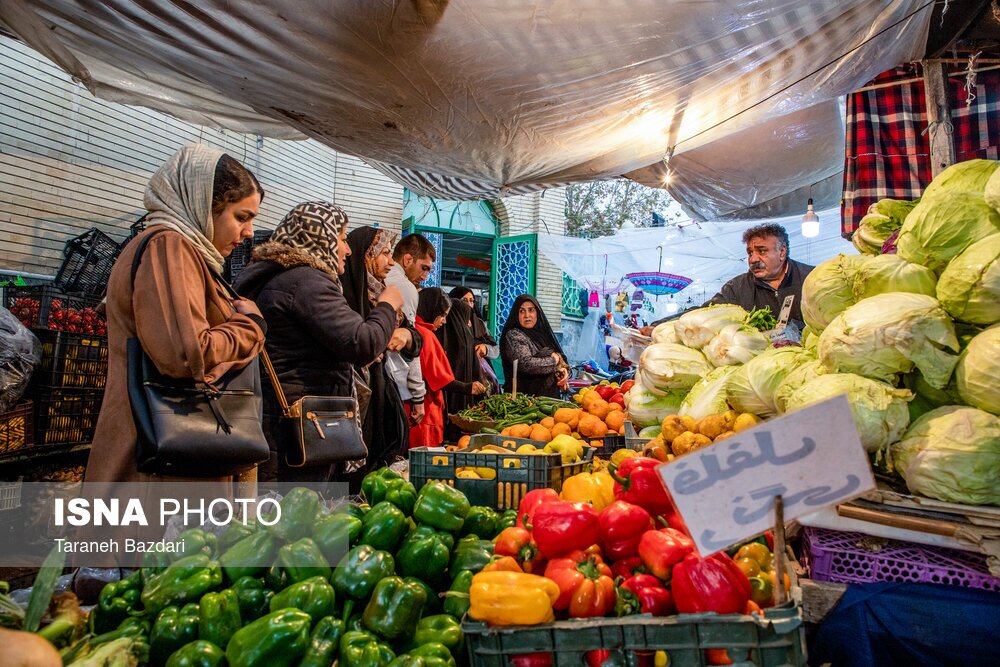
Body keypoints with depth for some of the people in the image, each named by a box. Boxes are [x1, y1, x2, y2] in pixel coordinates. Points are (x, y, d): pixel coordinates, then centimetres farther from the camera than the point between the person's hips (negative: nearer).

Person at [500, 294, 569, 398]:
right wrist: (553, 360, -6)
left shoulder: (542, 332, 15)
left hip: (550, 393, 6)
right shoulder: (513, 335, -5)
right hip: (525, 396, -5)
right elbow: (526, 364, -20)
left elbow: (560, 358, 18)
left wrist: (563, 370, -5)